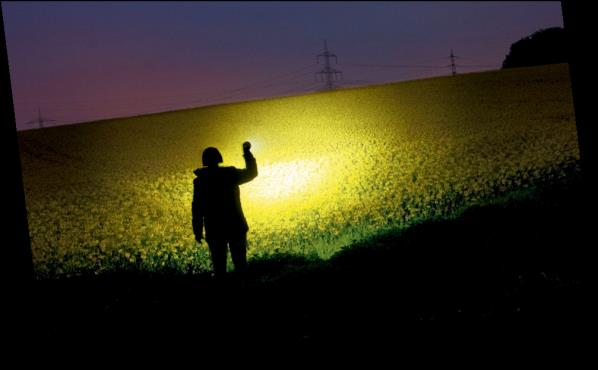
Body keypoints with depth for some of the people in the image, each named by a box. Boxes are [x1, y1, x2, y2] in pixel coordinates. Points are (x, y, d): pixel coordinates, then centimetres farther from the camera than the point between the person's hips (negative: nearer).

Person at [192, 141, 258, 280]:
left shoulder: (199, 181, -1)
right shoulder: (230, 174, -3)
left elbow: (197, 208, -4)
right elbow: (251, 172, 11)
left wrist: (198, 231, -1)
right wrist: (247, 152, 20)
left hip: (214, 229, 0)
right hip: (236, 226, 0)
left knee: (219, 264, 7)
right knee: (240, 263, 9)